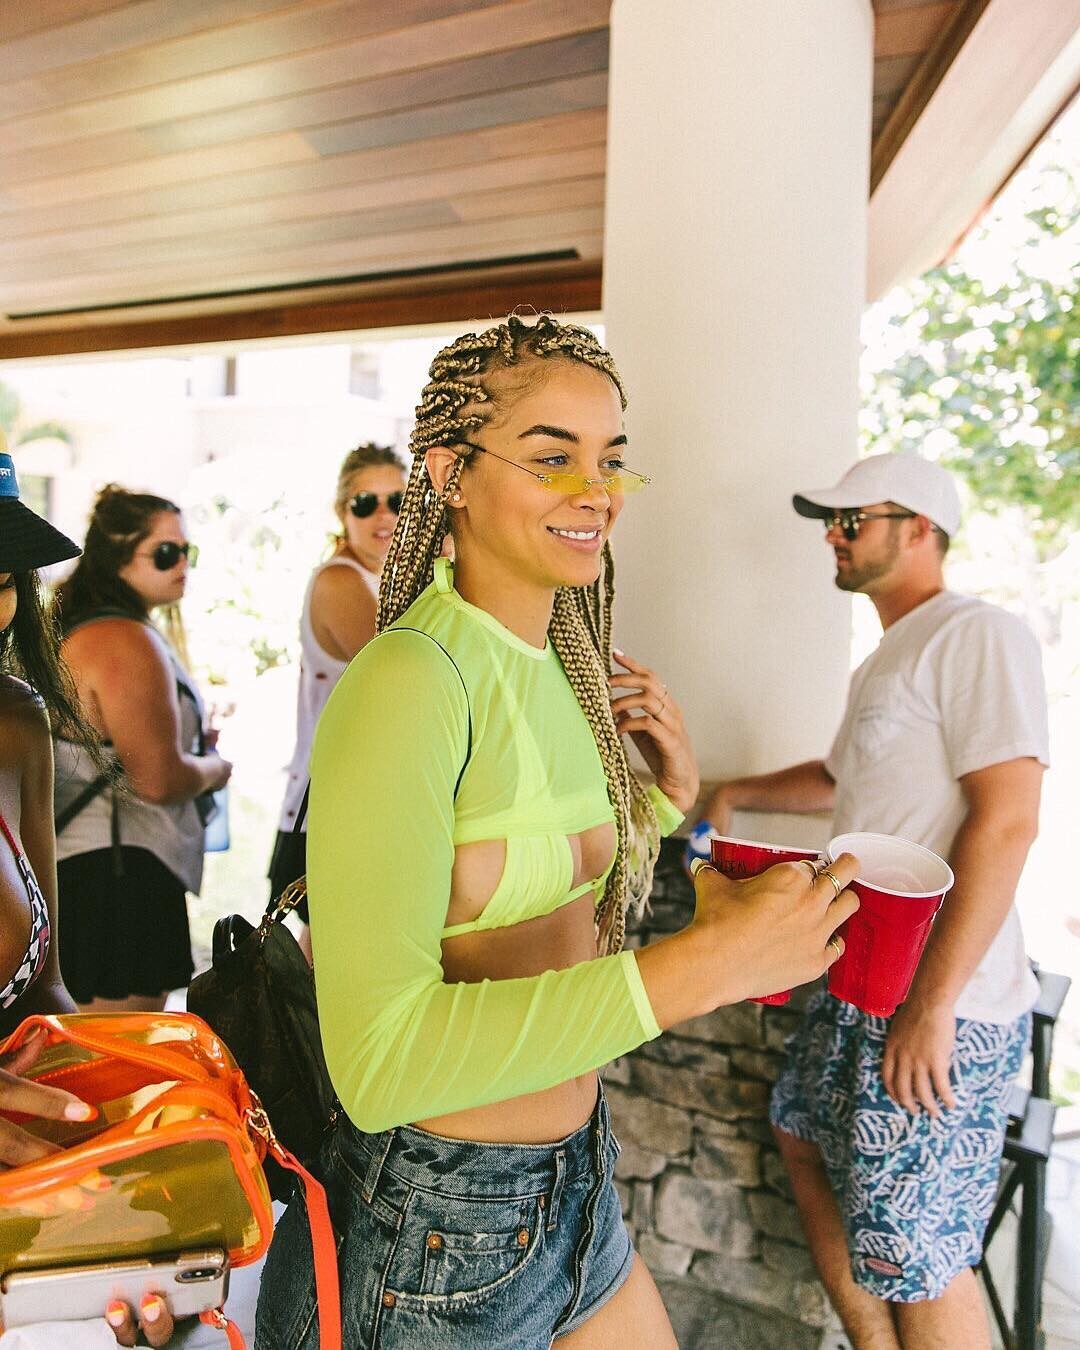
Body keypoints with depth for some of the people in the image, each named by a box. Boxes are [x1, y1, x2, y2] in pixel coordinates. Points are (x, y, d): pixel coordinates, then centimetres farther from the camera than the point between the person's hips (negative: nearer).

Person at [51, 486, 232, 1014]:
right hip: (120, 871, -11)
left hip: (76, 860, 11)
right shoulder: (125, 641, -19)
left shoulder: (74, 629, 13)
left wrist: (195, 742, 15)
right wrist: (216, 766, -3)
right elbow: (159, 780, -23)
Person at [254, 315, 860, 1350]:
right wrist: (708, 962, -33)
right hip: (433, 1235, -7)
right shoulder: (407, 681, -23)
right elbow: (380, 1061, -30)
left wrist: (668, 798, -1)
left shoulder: (569, 671, 2)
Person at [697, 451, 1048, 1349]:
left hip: (938, 1007, -10)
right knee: (808, 1142, 20)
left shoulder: (977, 637, -14)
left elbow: (1007, 820, -23)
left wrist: (932, 1006, -24)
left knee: (917, 1259, 0)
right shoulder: (890, 660, 16)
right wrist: (735, 794, 30)